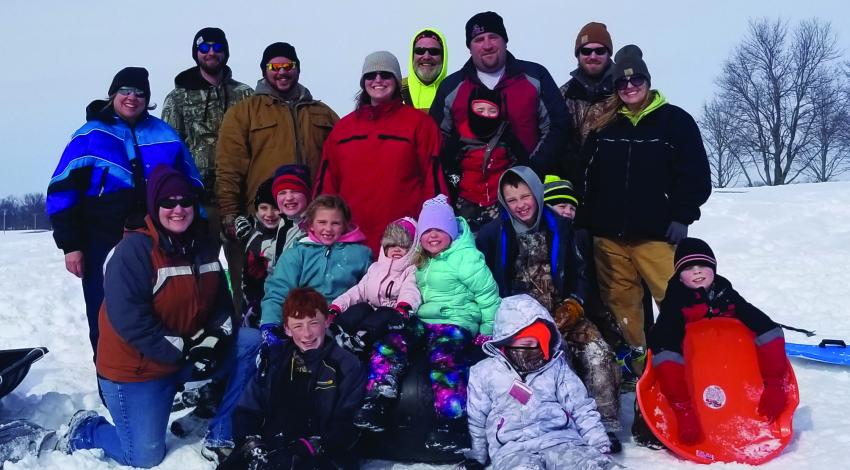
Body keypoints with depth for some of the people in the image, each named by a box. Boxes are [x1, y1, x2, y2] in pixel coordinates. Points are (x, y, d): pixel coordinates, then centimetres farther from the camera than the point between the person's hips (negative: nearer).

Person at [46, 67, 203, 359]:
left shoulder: (165, 136, 6)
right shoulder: (90, 135, 0)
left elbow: (192, 187, 12)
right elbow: (62, 191, -2)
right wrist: (70, 245, -7)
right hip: (103, 247, -2)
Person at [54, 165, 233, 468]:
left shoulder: (203, 246, 4)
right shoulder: (135, 249, -21)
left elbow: (221, 302, 6)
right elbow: (130, 320, -28)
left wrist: (213, 342, -12)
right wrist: (182, 351, -24)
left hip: (182, 361, 7)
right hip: (135, 368, -7)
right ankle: (83, 431, 24)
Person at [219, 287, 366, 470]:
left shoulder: (346, 366, 5)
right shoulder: (275, 358, 16)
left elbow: (348, 426, -2)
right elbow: (247, 411, 14)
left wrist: (313, 447, -17)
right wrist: (251, 443, -5)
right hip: (268, 448, 3)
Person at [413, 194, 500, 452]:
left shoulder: (465, 257, -5)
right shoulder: (423, 261, 17)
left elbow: (488, 295, -4)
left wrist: (488, 331, -4)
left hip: (456, 321, -7)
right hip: (425, 321, 7)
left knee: (442, 357, -36)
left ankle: (453, 421, -33)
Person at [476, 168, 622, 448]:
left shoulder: (560, 228, 9)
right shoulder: (493, 234, 2)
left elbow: (579, 274, 14)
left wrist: (572, 306, -3)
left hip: (561, 313, 3)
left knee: (598, 350, -22)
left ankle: (604, 424, -13)